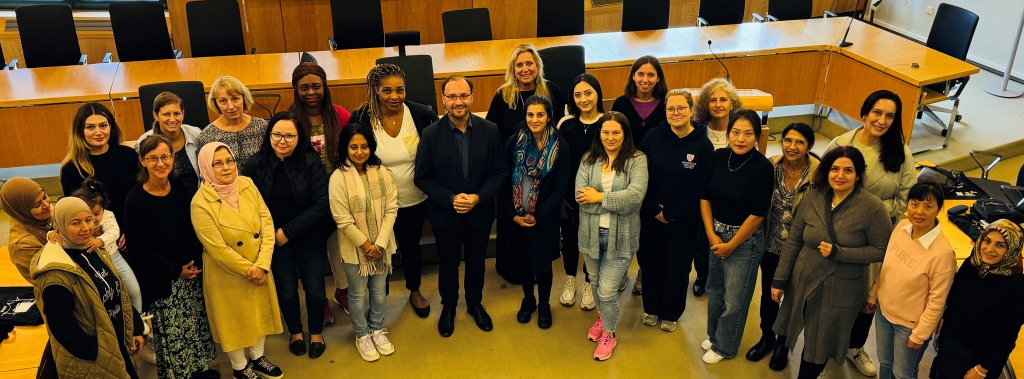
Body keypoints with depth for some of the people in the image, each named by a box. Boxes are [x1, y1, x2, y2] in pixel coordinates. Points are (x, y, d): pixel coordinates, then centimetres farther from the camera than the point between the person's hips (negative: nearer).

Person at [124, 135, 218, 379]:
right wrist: (176, 270, -13)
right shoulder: (135, 200, -16)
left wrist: (197, 262, -6)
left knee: (197, 322, 15)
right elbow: (141, 246, -13)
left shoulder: (180, 188, -1)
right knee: (171, 331, 4)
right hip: (161, 279, -5)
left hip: (192, 271, 5)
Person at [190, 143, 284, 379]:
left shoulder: (247, 185, -8)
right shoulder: (201, 203, -21)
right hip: (227, 274, -4)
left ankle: (257, 357, 44)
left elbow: (267, 222, -9)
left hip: (258, 268, 5)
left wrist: (262, 263, -17)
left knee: (259, 312, 21)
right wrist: (248, 270, -15)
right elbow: (218, 249, -20)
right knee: (233, 320, 14)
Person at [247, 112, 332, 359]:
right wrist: (272, 233, -11)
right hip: (275, 239, 1)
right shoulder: (257, 164, -9)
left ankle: (316, 332, 34)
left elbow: (321, 204, -18)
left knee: (314, 288, 7)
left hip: (309, 237, -1)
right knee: (286, 290, 12)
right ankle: (295, 332, 39)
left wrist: (289, 231, -19)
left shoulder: (311, 161, -15)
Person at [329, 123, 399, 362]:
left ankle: (377, 329, 41)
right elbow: (343, 220, -16)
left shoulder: (381, 172, -7)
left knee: (379, 290, 19)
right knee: (357, 294, 14)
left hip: (381, 245, 3)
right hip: (355, 247, -3)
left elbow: (391, 209, -7)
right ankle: (362, 335, 35)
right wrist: (366, 244, -14)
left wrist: (380, 243, -14)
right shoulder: (338, 178, -16)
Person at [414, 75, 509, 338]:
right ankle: (448, 307, 41)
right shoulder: (431, 134, -13)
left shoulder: (490, 130, -10)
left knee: (476, 263, 20)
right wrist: (450, 199, -21)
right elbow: (422, 178, -9)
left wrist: (479, 197, -20)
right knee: (448, 265, 17)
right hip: (445, 215, -1)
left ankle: (475, 304, 44)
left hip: (480, 213, 1)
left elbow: (500, 172, -6)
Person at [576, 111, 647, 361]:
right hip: (592, 234, 4)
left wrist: (600, 197, -17)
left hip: (620, 236, -3)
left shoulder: (637, 160, -7)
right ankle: (603, 318, 49)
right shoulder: (589, 159, 2)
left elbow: (636, 195, -21)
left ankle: (609, 333, 26)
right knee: (596, 284, 20)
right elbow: (580, 195, -11)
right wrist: (618, 202, -18)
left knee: (607, 290, 0)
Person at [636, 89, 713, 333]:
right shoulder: (653, 137, -7)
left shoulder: (703, 145, -11)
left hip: (684, 220, -1)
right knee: (650, 263, 12)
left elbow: (699, 188, -11)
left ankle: (670, 313, 32)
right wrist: (654, 209, -14)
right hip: (651, 216, 1)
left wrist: (671, 213, -13)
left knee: (677, 267, 12)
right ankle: (651, 308, 34)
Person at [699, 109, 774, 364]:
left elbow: (758, 214, -17)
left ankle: (724, 346, 32)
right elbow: (705, 197, 0)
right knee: (715, 289, 19)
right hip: (716, 233, 4)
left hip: (745, 238, -4)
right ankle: (714, 335, 42)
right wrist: (711, 234, -7)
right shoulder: (718, 157, -7)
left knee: (735, 298, 10)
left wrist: (731, 245, -11)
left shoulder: (762, 167, -20)